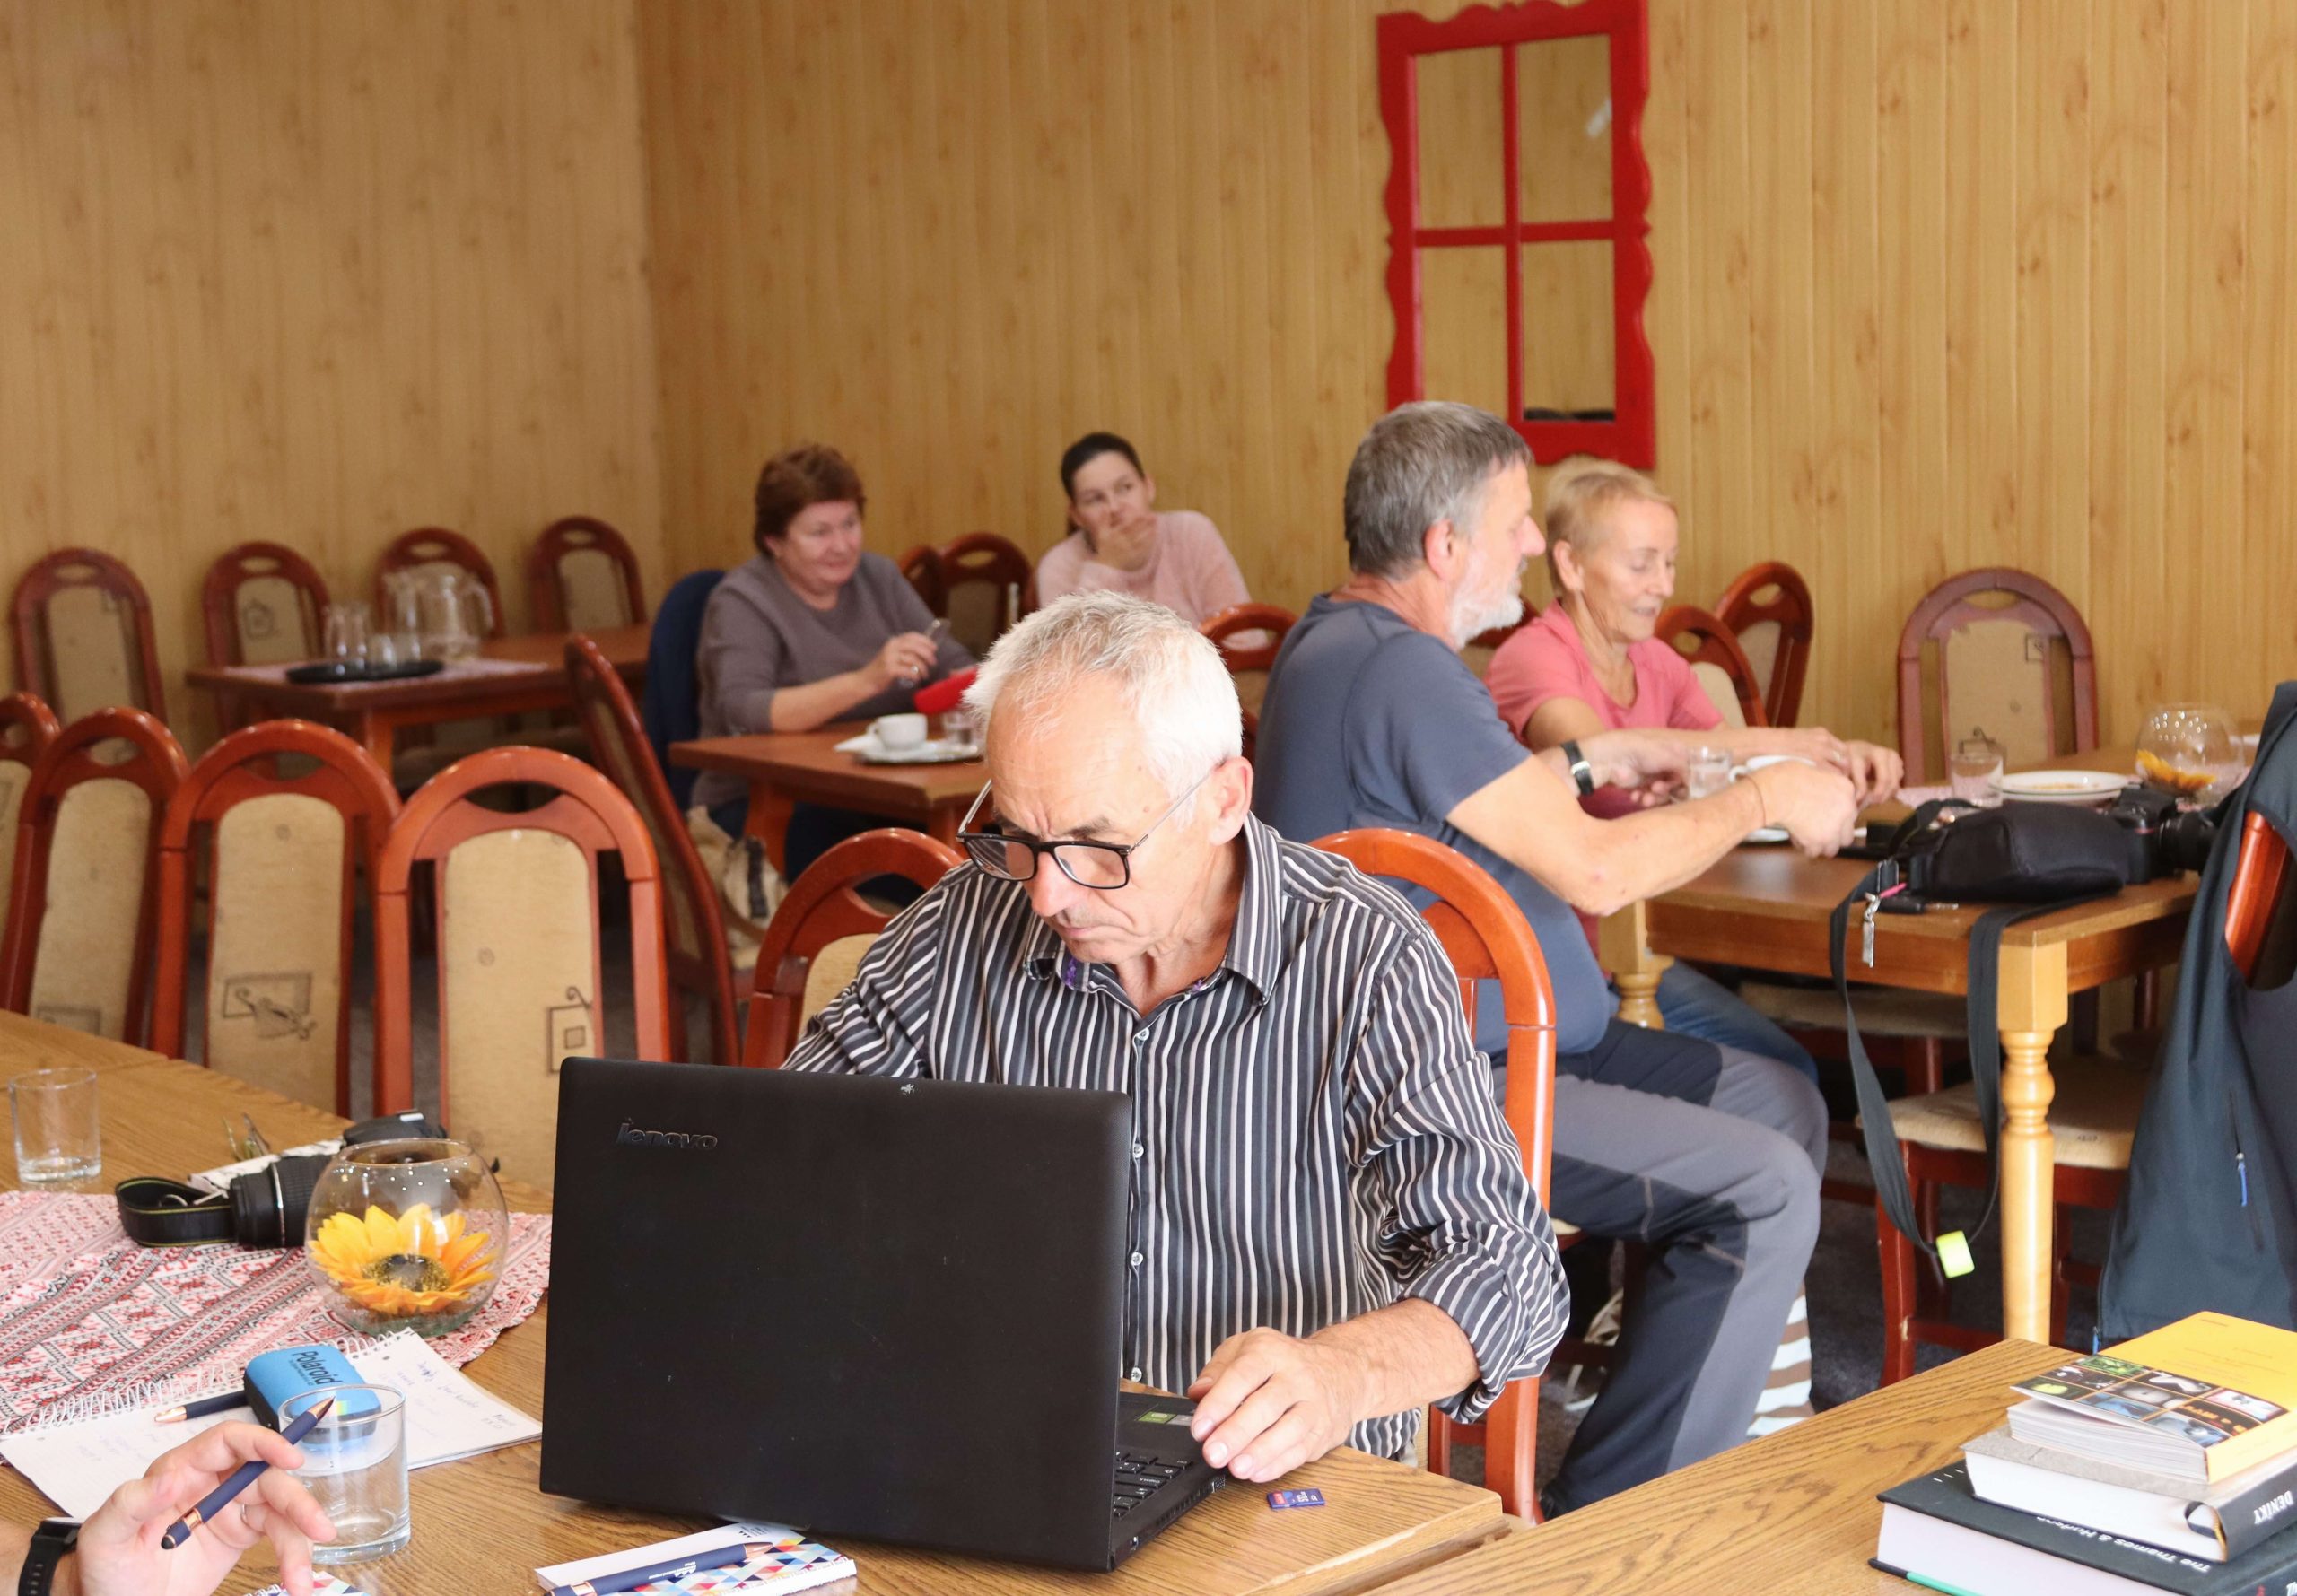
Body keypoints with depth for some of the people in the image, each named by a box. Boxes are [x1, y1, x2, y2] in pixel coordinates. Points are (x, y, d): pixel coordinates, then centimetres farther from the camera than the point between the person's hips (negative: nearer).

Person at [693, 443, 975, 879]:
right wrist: (866, 680, -33)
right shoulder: (742, 601, -5)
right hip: (761, 806, -4)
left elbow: (954, 665, 10)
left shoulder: (879, 577, 13)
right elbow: (742, 713, -22)